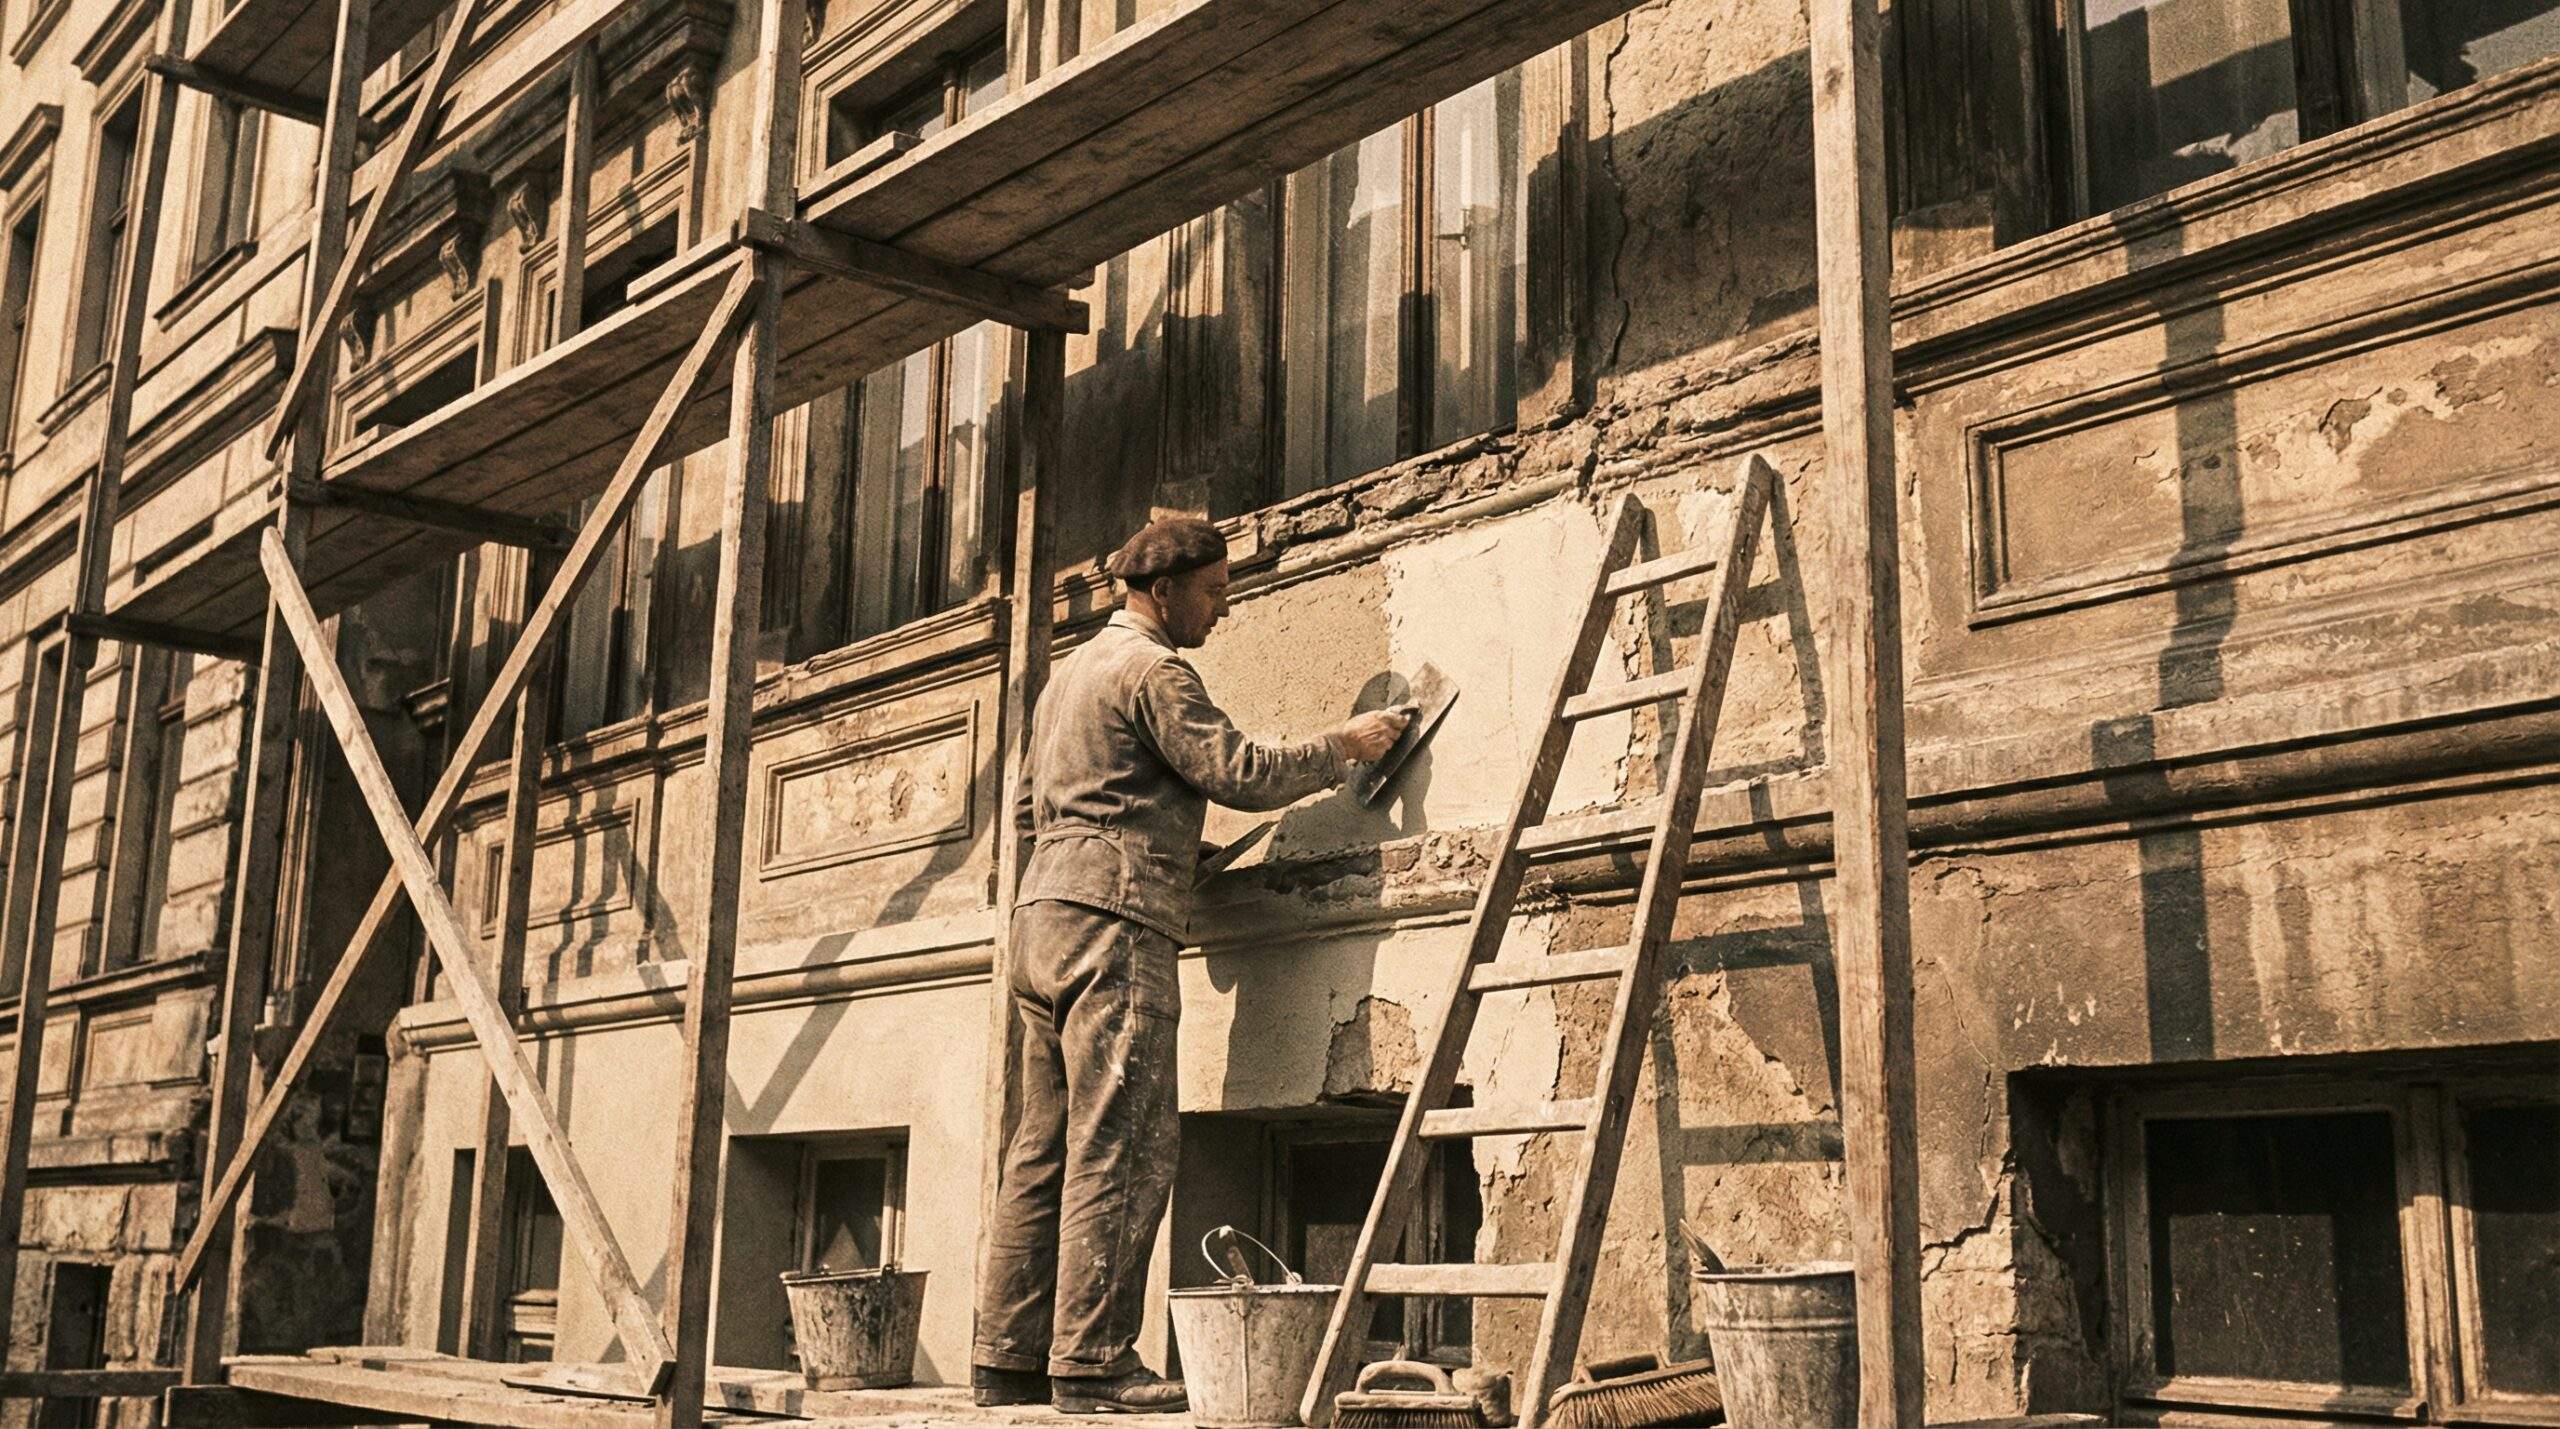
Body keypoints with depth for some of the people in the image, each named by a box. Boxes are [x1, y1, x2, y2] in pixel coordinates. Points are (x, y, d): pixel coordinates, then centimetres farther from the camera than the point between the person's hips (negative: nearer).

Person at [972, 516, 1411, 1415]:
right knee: (1122, 1145, -11)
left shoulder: (1070, 673, 25)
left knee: (1044, 1148, 7)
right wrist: (1343, 748, 1)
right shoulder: (1153, 670, -4)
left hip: (1043, 919, 10)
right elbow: (1235, 771, -11)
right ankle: (1092, 1361, -13)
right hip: (1112, 922, -10)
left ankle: (1009, 1357, 8)